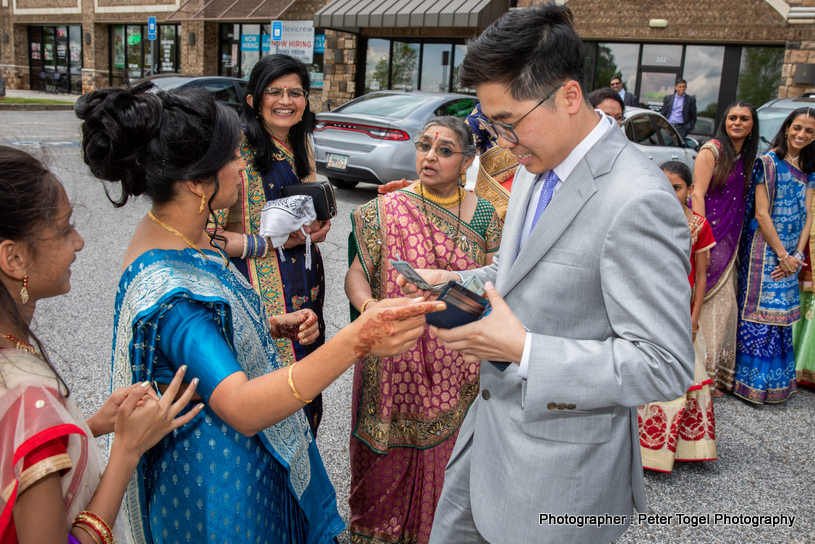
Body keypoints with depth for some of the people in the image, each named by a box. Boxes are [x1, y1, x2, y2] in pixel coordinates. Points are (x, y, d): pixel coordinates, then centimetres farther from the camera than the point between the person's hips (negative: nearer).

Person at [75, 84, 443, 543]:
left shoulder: (173, 237, -2)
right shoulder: (165, 284, -33)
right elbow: (240, 407, -41)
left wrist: (276, 326, -3)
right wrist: (356, 342, -52)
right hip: (217, 474, -9)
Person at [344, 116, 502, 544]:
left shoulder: (483, 215, 1)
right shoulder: (387, 210, -3)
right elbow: (356, 275, -5)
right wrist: (369, 306, -26)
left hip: (455, 365, 1)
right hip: (394, 361, -1)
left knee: (444, 452, 12)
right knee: (390, 454, 10)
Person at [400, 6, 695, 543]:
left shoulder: (638, 202, -27)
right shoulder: (538, 165, 3)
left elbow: (665, 367, -25)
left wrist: (523, 350, -26)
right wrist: (459, 283, 0)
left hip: (560, 467, -8)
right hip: (493, 419, 8)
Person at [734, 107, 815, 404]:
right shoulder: (769, 162, -9)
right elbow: (761, 213, -14)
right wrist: (783, 254, -12)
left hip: (789, 254, 7)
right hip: (765, 249, -6)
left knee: (782, 311, 12)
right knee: (760, 311, -2)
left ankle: (777, 380, 25)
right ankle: (753, 380, 9)